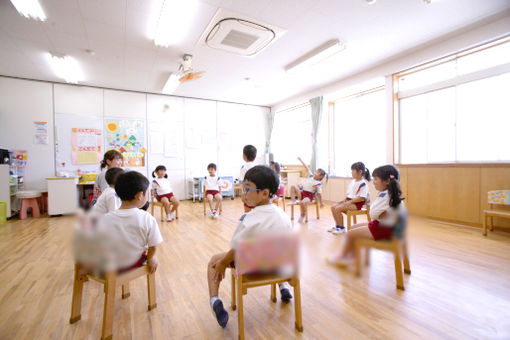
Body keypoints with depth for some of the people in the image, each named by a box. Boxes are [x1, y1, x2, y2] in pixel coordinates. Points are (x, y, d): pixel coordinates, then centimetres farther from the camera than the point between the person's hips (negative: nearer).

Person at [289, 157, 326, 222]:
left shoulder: (318, 184, -6)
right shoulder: (311, 176, 10)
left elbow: (319, 193, -8)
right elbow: (307, 168, 11)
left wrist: (321, 203, -8)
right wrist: (301, 160, 13)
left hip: (309, 196, -6)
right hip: (302, 193, 6)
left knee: (302, 203, -35)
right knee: (293, 187, -18)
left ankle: (302, 215, -7)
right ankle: (293, 200, -15)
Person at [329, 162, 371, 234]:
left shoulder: (363, 183, -15)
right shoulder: (352, 181, 12)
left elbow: (362, 198, -20)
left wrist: (350, 202, -20)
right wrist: (345, 199, 2)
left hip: (357, 203, -9)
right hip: (349, 200, 9)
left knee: (337, 209, -23)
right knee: (333, 207, -6)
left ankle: (342, 228, -6)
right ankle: (337, 225, 7)